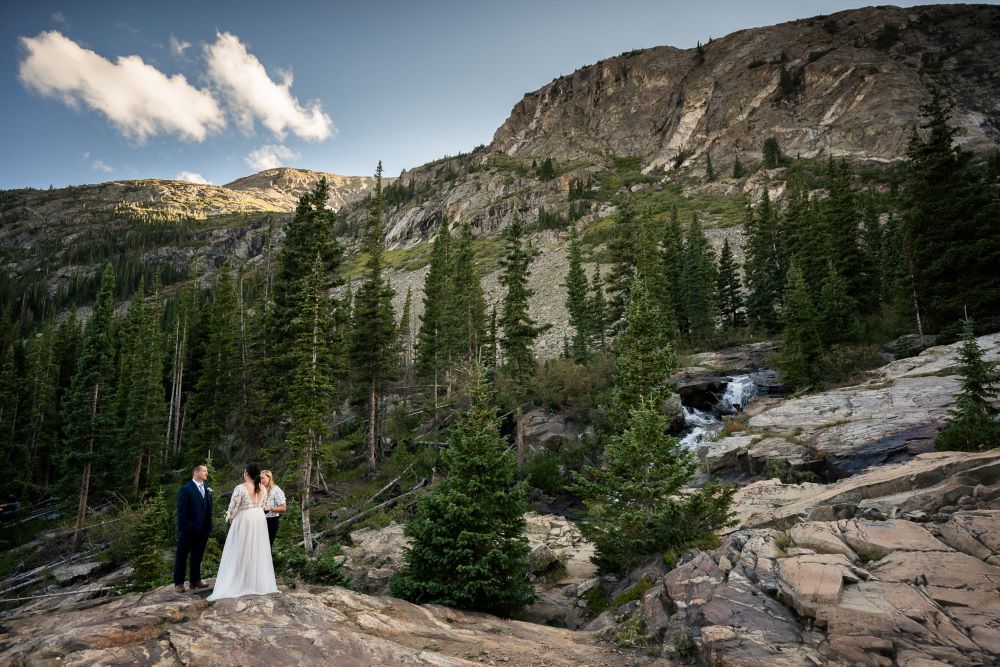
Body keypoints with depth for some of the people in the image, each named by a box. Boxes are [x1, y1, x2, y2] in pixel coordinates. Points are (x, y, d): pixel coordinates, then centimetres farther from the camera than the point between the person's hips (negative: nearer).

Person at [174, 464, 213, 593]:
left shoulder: (207, 488, 7)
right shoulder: (185, 489, -9)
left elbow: (209, 508, 9)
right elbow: (181, 510, -11)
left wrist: (209, 526, 5)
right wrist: (182, 529, -15)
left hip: (203, 530, 6)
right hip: (188, 530, -5)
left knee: (197, 556, 15)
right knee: (182, 556, 8)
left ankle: (195, 581, 25)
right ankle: (178, 583, 17)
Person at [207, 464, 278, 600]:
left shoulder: (240, 488, -15)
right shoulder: (262, 489, 4)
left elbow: (233, 507, -11)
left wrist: (229, 518, 7)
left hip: (244, 520, -6)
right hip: (259, 520, 6)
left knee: (241, 552, 2)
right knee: (258, 552, 13)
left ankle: (238, 584, 4)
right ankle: (260, 583, 18)